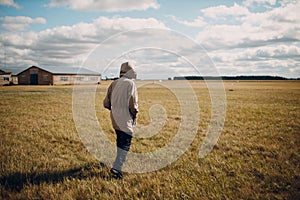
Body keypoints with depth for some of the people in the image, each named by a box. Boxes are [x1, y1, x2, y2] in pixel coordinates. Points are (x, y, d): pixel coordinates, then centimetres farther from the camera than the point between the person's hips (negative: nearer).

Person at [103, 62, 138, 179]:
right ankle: (117, 167, -9)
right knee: (125, 144, -1)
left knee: (120, 141, 24)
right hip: (125, 120, -7)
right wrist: (135, 116, 0)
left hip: (114, 119, 7)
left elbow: (106, 103, 7)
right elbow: (133, 104, -17)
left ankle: (120, 159, 41)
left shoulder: (114, 84, 5)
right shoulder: (130, 84, -14)